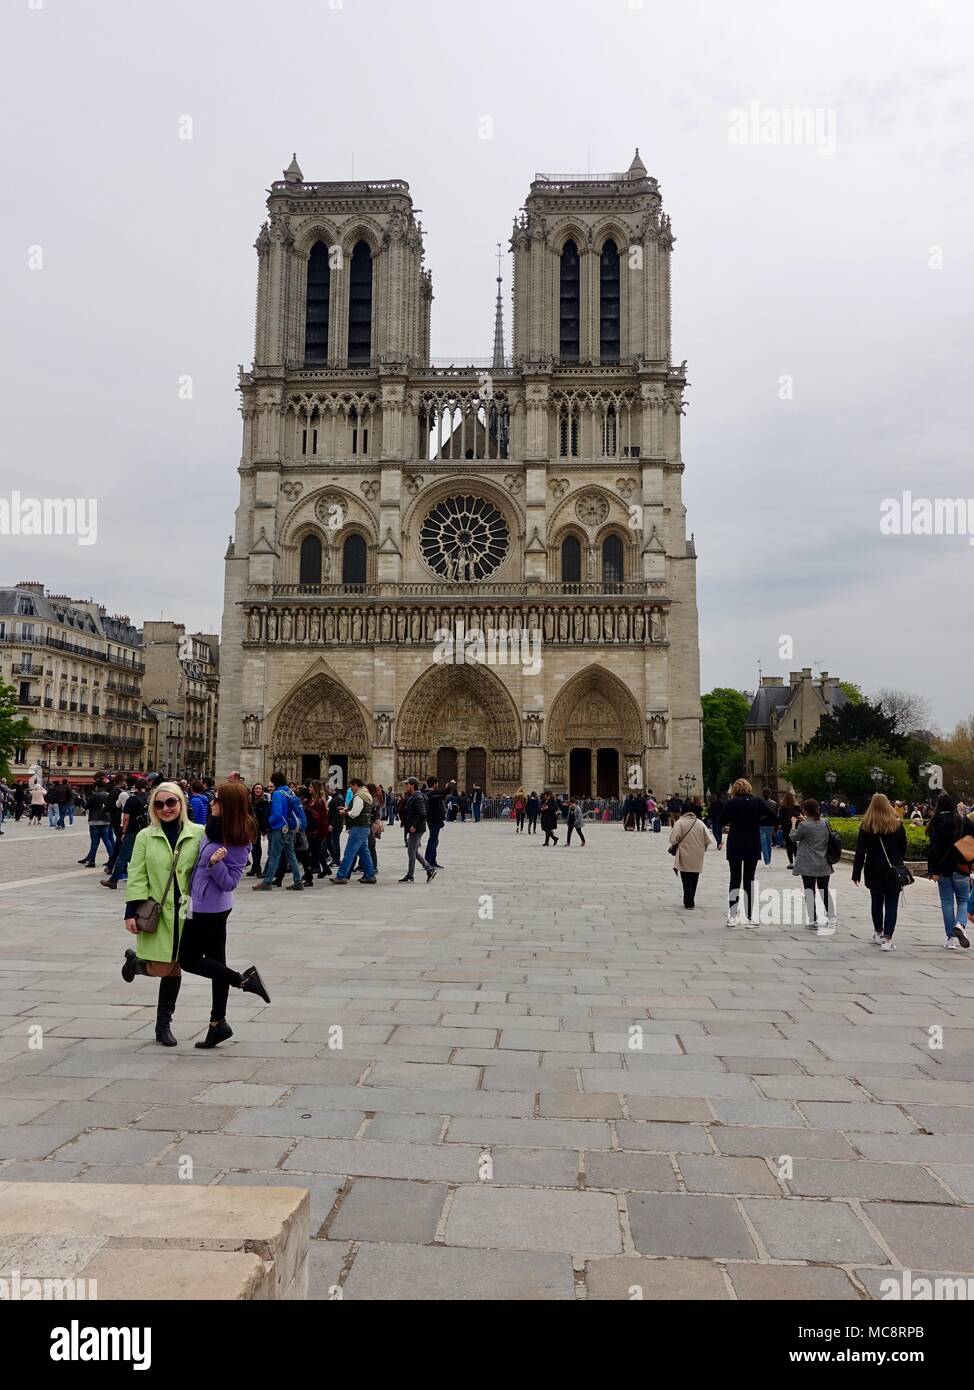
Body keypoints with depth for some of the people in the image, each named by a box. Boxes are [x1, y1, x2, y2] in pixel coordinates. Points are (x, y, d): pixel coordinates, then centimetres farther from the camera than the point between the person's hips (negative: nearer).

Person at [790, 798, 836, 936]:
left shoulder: (804, 826, -17)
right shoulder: (825, 823, 1)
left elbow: (794, 837, -1)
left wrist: (794, 825, 16)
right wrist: (805, 821, 20)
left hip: (808, 865, -5)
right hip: (824, 865, 5)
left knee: (810, 891, 1)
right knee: (825, 890, 16)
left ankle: (813, 921, 0)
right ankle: (831, 918, 19)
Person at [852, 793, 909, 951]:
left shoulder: (866, 826, -5)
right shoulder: (897, 824, -4)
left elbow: (860, 851, -5)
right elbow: (903, 848, 4)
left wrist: (856, 873, -3)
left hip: (873, 870, 1)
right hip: (893, 870, -1)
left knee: (876, 901, 17)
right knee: (891, 904, 0)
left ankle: (878, 933, 30)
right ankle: (887, 939, -7)